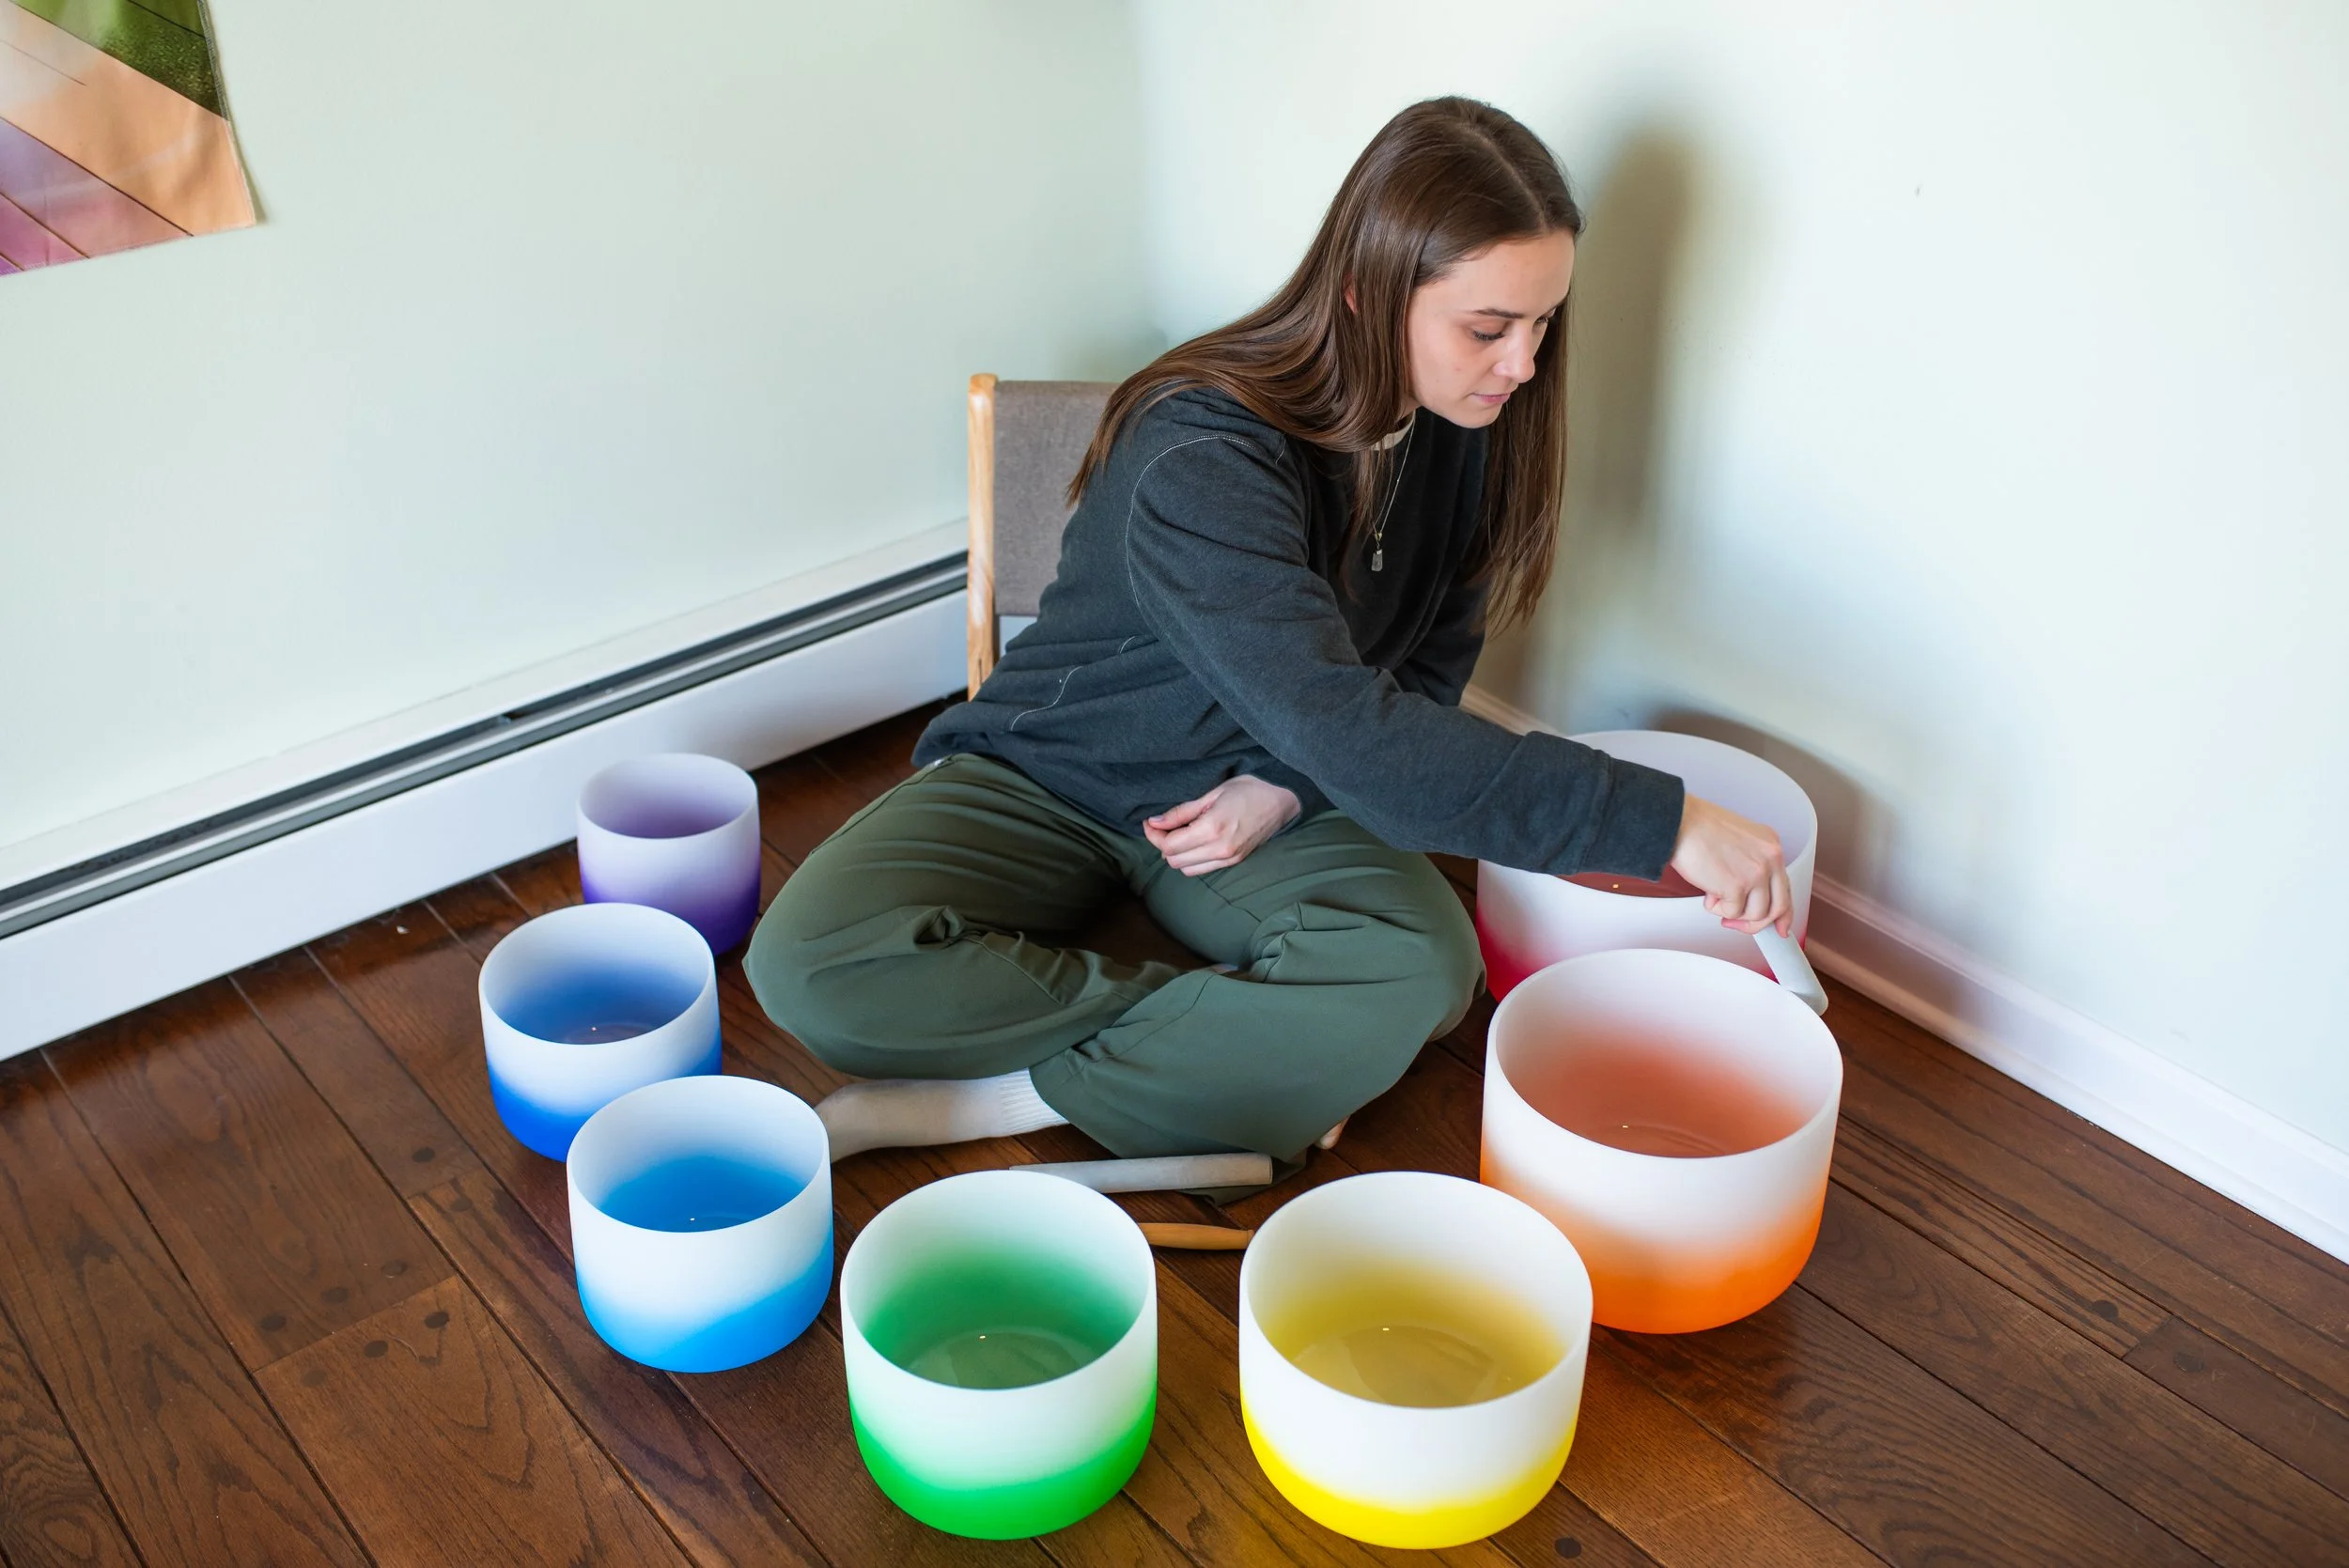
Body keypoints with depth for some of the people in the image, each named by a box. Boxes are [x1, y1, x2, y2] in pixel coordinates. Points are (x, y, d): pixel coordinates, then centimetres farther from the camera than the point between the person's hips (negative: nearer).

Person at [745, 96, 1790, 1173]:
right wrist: (1661, 822, -41)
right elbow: (1353, 738, -40)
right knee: (816, 964, -31)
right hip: (1052, 774, -3)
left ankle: (978, 1100, -20)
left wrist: (1285, 785, -16)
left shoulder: (1469, 426, -8)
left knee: (1423, 968, -31)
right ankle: (1246, 1050, -18)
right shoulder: (1202, 458, -31)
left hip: (1265, 792, 4)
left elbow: (1427, 672, 4)